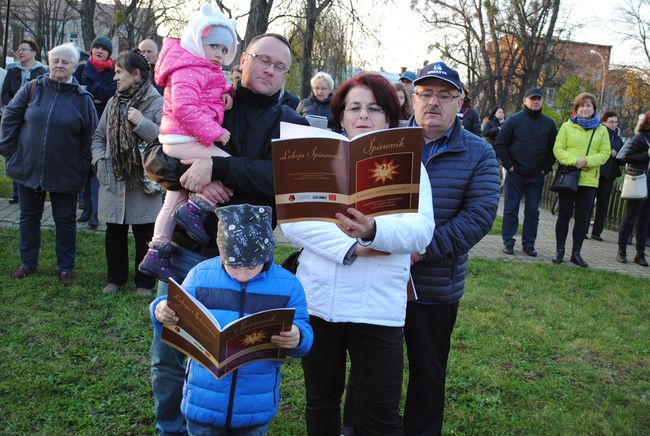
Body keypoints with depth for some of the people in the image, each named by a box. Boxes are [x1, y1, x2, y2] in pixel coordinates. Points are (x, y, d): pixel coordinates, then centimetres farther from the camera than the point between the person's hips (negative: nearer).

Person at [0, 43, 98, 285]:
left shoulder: (82, 98, -3)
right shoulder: (32, 88, 0)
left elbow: (90, 136, 0)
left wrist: (83, 167, -3)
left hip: (65, 174, -2)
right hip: (28, 169, 2)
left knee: (65, 221, 7)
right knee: (29, 217, 15)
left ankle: (66, 267, 21)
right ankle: (28, 263, 31)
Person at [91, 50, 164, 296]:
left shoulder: (157, 104, -9)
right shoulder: (113, 103, 9)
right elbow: (99, 136, 15)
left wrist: (142, 123, -23)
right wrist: (99, 159, -1)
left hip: (143, 183, -5)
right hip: (113, 181, 5)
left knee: (144, 236, 8)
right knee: (114, 234, 16)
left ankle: (144, 283, 23)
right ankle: (115, 278, 33)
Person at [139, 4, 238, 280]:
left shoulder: (206, 72, 21)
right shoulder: (189, 70, -13)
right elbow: (185, 107, -25)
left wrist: (224, 93, 2)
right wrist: (213, 132, -25)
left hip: (180, 142, 11)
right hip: (184, 140, -11)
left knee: (174, 203, 14)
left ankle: (156, 255, 20)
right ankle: (195, 209, -15)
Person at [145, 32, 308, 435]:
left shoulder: (290, 124, 2)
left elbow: (282, 176, -18)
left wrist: (217, 167, -27)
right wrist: (195, 180, -18)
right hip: (184, 248, 2)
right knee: (168, 354, 11)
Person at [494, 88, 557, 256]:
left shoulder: (549, 124, 6)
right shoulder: (514, 120, -3)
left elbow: (553, 148, 11)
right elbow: (499, 144, -4)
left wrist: (546, 168, 2)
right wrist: (509, 165, -8)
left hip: (537, 177, 3)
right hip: (515, 174, -2)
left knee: (533, 211, 6)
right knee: (511, 210, 1)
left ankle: (529, 244, 15)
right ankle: (508, 242, 11)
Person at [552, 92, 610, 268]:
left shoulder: (602, 130, 8)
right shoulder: (567, 127, 2)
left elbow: (605, 153, 1)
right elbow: (558, 149, -5)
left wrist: (587, 161, -15)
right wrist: (574, 161, -19)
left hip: (589, 180, 2)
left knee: (582, 218, 6)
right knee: (564, 215, 4)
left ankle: (576, 253, 15)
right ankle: (559, 250, 13)